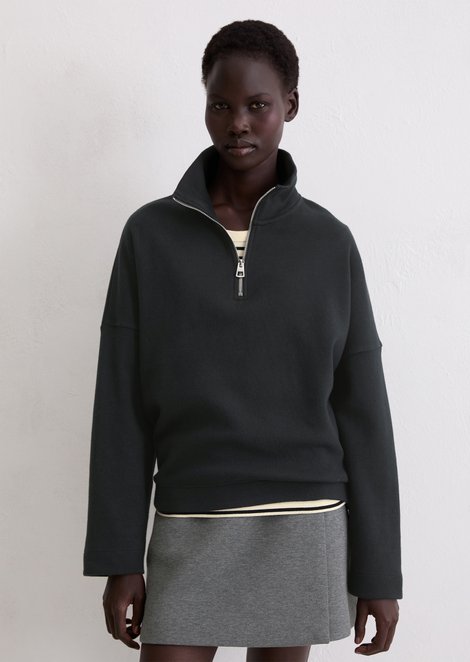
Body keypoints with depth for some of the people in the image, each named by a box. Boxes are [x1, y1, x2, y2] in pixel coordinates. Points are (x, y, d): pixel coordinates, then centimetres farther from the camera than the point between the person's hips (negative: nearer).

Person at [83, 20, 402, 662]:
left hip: (305, 523, 1)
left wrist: (379, 569, 1)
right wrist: (119, 557, -2)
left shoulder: (329, 242, 0)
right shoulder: (150, 234, 0)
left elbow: (362, 408, 1)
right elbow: (123, 405, 0)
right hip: (189, 524, 0)